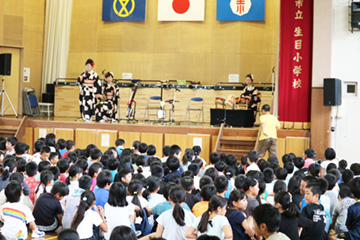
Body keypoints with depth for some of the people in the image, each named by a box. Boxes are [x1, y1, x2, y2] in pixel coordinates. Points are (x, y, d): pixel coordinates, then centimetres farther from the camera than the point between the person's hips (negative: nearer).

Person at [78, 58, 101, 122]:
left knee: (89, 104, -12)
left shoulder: (94, 74, -4)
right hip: (84, 92, 5)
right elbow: (79, 80, 2)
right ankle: (84, 117, 12)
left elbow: (98, 84, -3)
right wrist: (83, 74, -9)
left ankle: (88, 118, -13)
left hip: (90, 92, -5)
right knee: (84, 104, 4)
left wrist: (97, 93, -6)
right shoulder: (84, 73, 11)